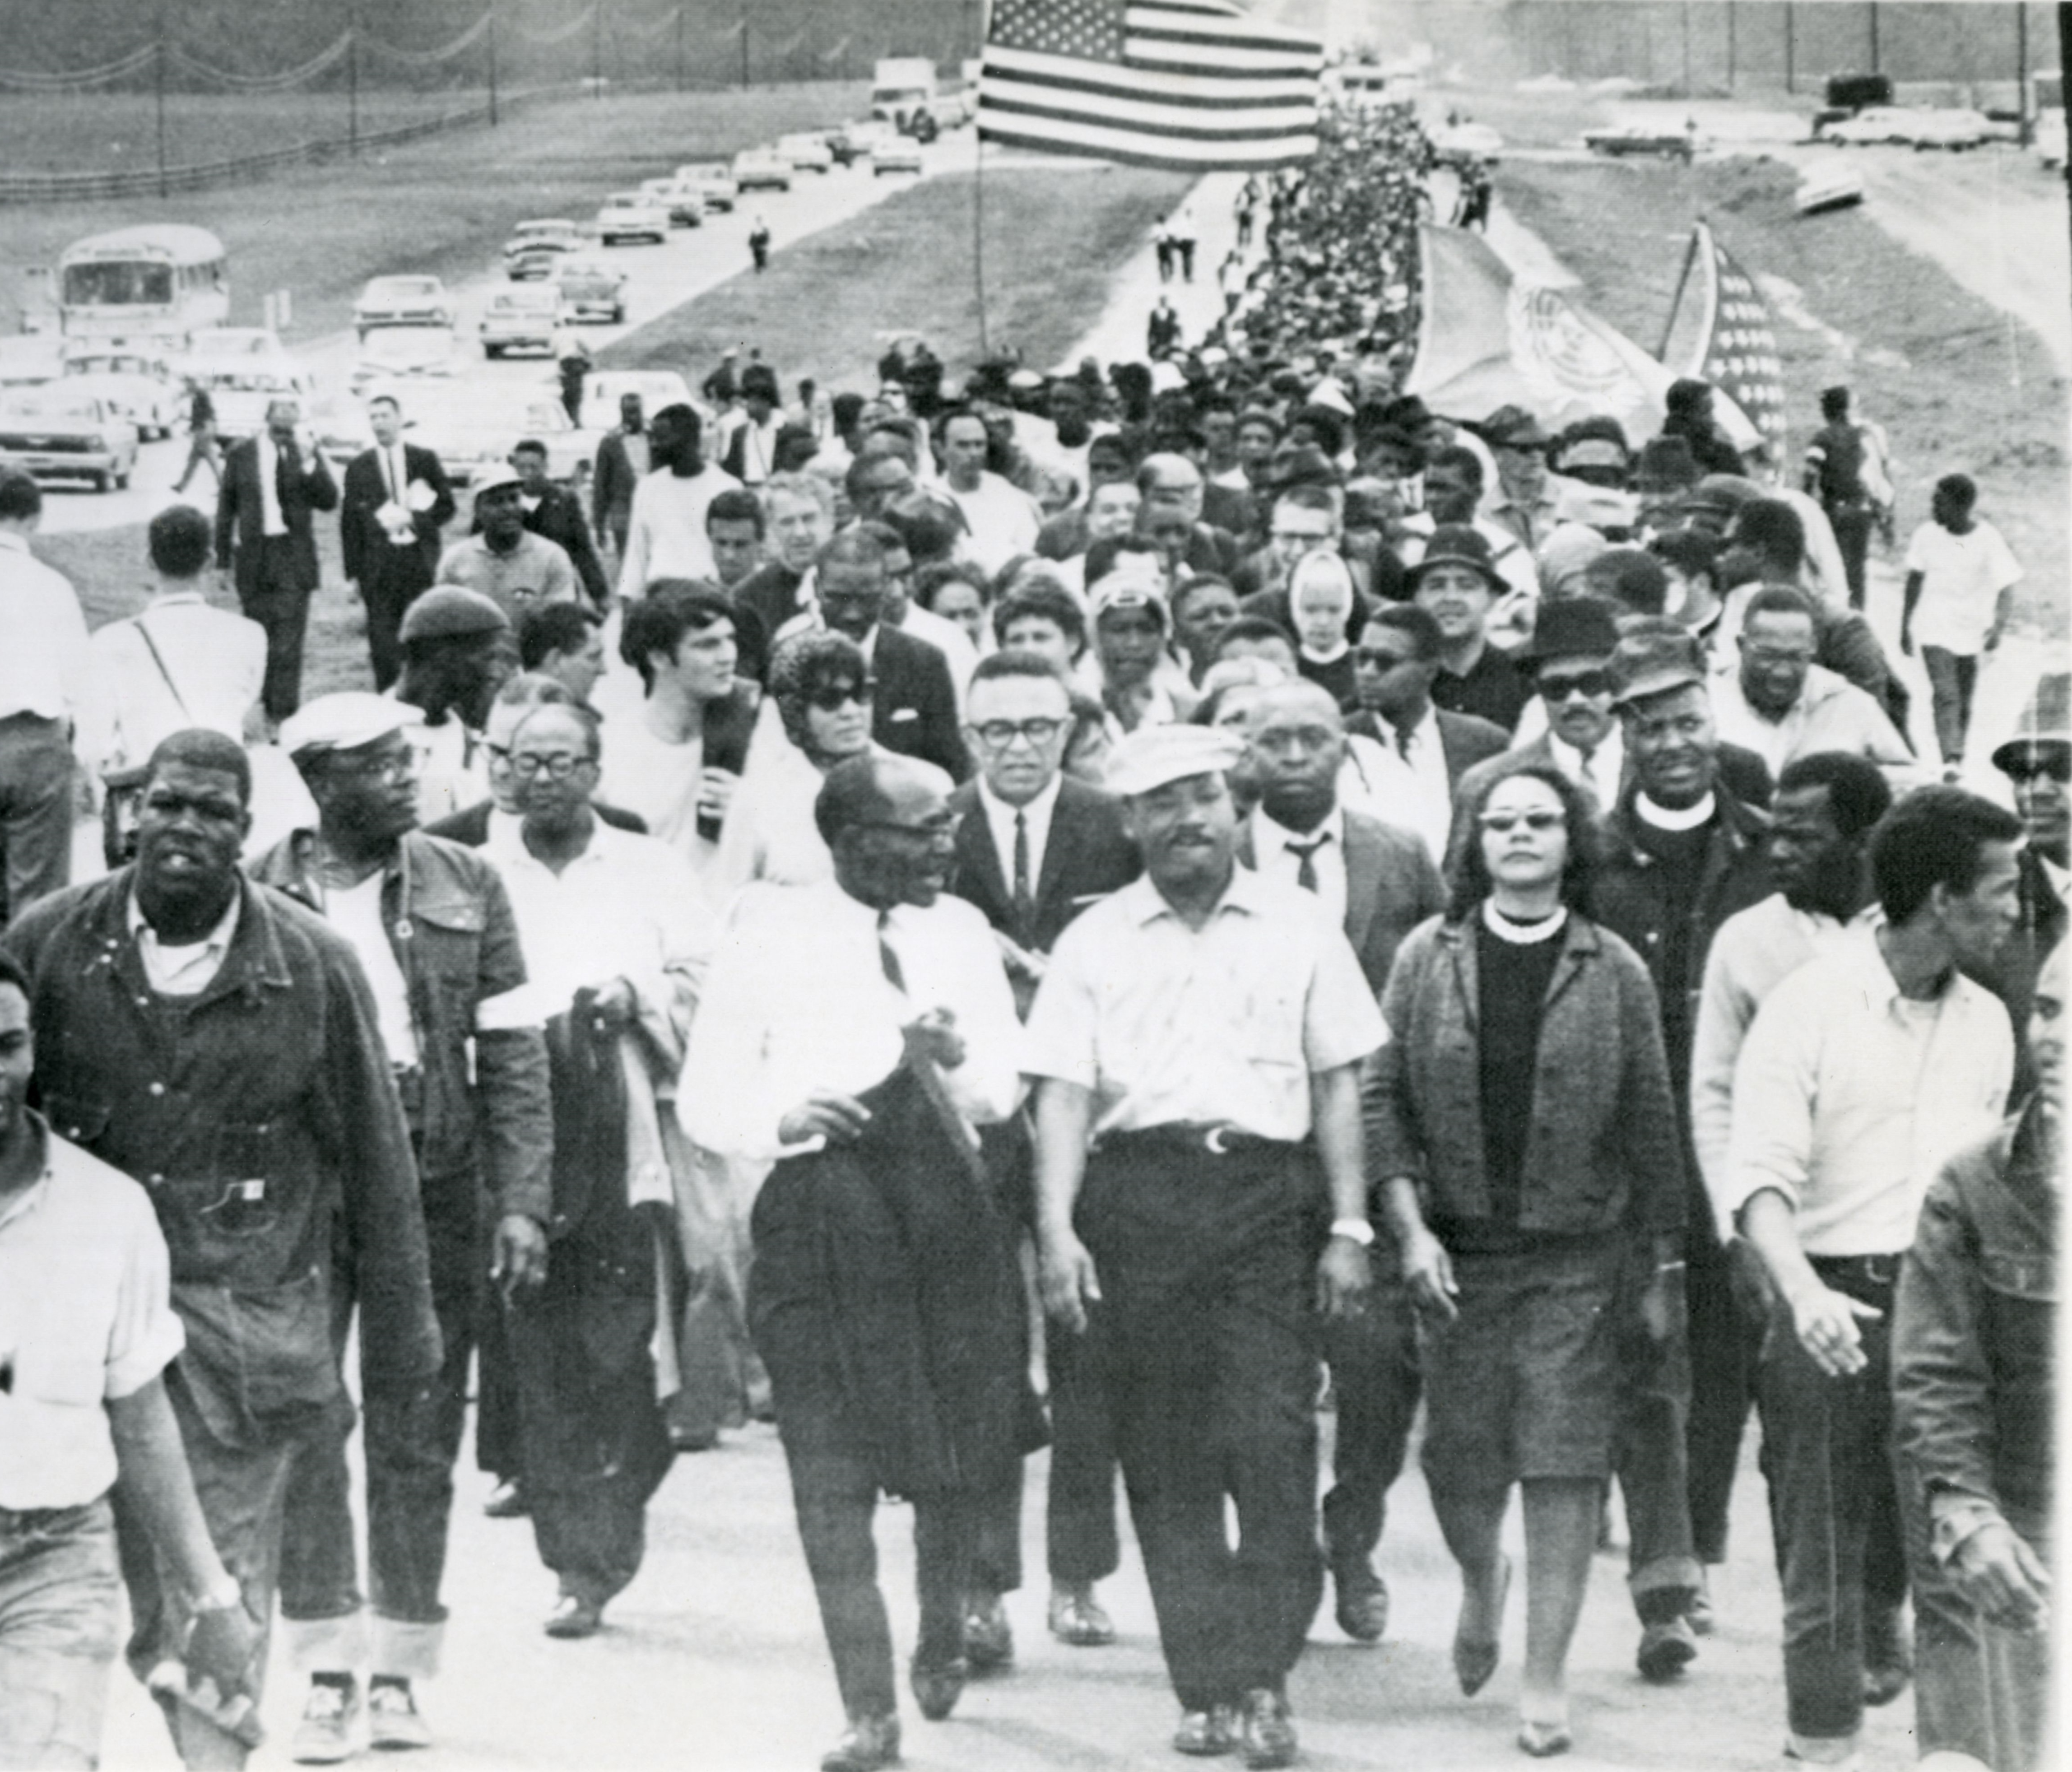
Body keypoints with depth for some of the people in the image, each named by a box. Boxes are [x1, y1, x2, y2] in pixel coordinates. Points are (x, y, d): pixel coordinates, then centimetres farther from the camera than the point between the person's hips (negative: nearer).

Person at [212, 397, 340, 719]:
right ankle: (270, 709, 16)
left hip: (294, 559, -1)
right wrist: (223, 560, 6)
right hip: (253, 556, 1)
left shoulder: (307, 452, 2)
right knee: (259, 640, 6)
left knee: (288, 644, -8)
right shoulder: (241, 455, 3)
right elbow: (226, 508, 8)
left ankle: (283, 716, -8)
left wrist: (309, 463, -18)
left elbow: (329, 501, -5)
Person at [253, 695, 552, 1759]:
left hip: (435, 1187, 2)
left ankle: (400, 1671, 13)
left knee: (419, 1440, 5)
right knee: (303, 1435, -4)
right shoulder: (255, 900, 0)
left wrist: (521, 1199, -4)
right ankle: (327, 1671, 3)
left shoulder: (465, 887, 5)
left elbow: (511, 1053, 4)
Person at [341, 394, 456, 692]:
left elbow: (446, 507, 9)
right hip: (378, 564, 0)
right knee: (382, 639, -4)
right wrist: (353, 573, 0)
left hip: (420, 561, 0)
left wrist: (413, 519, -10)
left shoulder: (425, 460, 8)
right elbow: (349, 523, 6)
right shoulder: (359, 467, 6)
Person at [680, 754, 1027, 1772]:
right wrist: (783, 1115, -18)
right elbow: (705, 1101, 1)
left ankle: (942, 1630, 39)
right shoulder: (772, 933, 0)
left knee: (959, 1454, 9)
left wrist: (960, 1059, -12)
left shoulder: (959, 931, 10)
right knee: (834, 1470, -8)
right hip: (818, 1205, -3)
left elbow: (1004, 1092, 10)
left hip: (946, 1200, 3)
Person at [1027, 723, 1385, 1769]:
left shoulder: (1298, 930, 10)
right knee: (1164, 1458, 2)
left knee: (1272, 1440, -10)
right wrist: (1056, 1231, -7)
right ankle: (1204, 1686, 7)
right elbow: (1063, 1093, 4)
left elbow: (1338, 1085, 9)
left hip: (1266, 1193, -1)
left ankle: (1264, 1682, -7)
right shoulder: (1095, 942, 10)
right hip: (1134, 1201, 1)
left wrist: (1349, 1228, 3)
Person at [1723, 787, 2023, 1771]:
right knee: (1826, 1551, 3)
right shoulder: (1810, 1006, -6)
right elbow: (1763, 1171, -14)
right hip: (1837, 1311, -4)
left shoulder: (1987, 1023, 11)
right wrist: (1803, 1293, -29)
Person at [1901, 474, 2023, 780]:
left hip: (1973, 632, 0)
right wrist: (1905, 627, 14)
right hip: (1935, 630, 0)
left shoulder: (1989, 542, -15)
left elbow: (2006, 590, -16)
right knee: (1945, 694, -15)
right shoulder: (1927, 536, -6)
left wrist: (1999, 626, -34)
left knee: (1964, 701, 11)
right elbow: (1915, 581, 8)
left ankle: (1958, 753, 30)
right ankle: (1950, 759, -22)